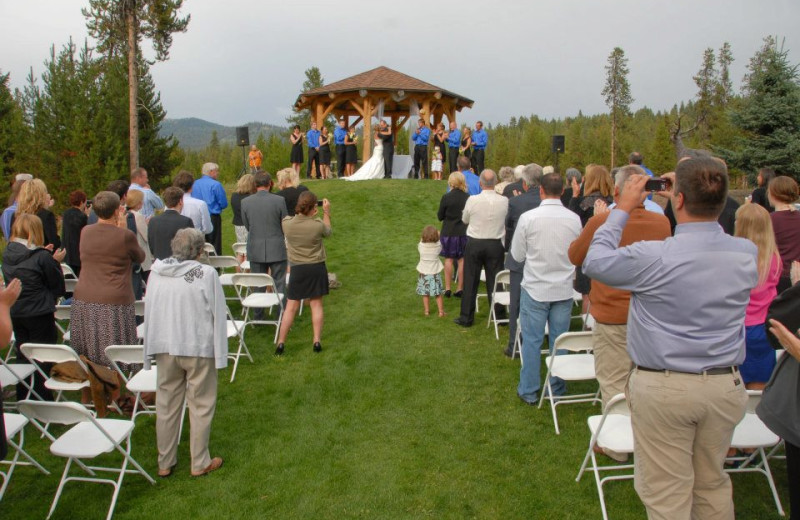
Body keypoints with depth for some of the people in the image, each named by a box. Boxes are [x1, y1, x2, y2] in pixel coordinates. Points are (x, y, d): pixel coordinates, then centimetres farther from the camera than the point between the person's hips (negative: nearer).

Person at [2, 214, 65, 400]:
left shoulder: (7, 254, 0)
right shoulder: (42, 257, -17)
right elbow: (57, 286, -8)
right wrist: (56, 262, 3)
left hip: (15, 313, 6)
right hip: (40, 313, -6)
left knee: (22, 356, 18)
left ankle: (22, 400, 28)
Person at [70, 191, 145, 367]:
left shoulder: (85, 232, 4)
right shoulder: (125, 236, -11)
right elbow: (140, 257, 6)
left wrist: (117, 228, 18)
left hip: (84, 300, 5)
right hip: (114, 303, -5)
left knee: (86, 359, 13)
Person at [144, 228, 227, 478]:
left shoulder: (156, 272, -1)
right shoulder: (206, 274, -14)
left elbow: (149, 312, 7)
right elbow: (217, 314, -11)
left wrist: (153, 348, 16)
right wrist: (220, 352, -2)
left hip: (165, 347, 4)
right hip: (199, 347, -4)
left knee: (166, 404, 15)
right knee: (201, 405, 10)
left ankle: (165, 463, 27)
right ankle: (200, 463, 19)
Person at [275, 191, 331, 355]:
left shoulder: (286, 223, -13)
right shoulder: (318, 225, -17)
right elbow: (327, 232, 6)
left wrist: (309, 216, 12)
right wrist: (326, 212, 14)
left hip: (298, 269, 1)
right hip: (317, 267, -1)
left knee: (291, 307, 8)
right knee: (316, 304, 10)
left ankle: (281, 343, 10)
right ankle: (317, 341, 13)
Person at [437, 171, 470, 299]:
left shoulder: (446, 197, -13)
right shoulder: (468, 197, -8)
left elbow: (440, 216, -5)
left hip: (448, 232, -1)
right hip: (464, 232, 1)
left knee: (448, 259, 9)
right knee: (462, 260, 9)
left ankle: (447, 288, 11)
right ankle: (460, 288, 13)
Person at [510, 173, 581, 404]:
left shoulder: (528, 218, -13)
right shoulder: (574, 219, -6)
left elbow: (517, 255, -4)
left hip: (535, 289, -2)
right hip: (564, 290, 2)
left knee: (531, 341, 7)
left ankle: (529, 391, 16)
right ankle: (557, 389, 26)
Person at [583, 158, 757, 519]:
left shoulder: (654, 258, -19)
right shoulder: (747, 254, -3)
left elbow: (595, 262, -5)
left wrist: (622, 210, 3)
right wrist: (696, 198, 16)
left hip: (663, 389, -5)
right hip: (726, 385, 5)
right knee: (712, 485, 22)